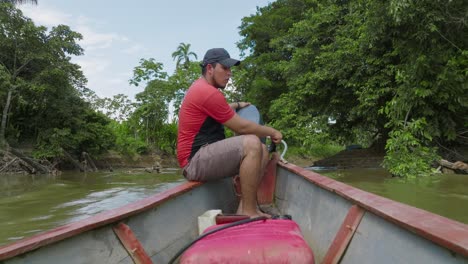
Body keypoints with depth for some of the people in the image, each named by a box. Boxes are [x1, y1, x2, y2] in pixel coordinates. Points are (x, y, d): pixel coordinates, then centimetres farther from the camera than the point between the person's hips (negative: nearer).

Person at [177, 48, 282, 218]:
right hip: (195, 162, -11)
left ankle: (244, 207, -2)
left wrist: (237, 105, 34)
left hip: (203, 156, 11)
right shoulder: (208, 92, -16)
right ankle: (248, 212, -20)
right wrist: (272, 132, 0)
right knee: (252, 143, -28)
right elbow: (241, 127, -13)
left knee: (262, 151, 8)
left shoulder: (200, 87, 18)